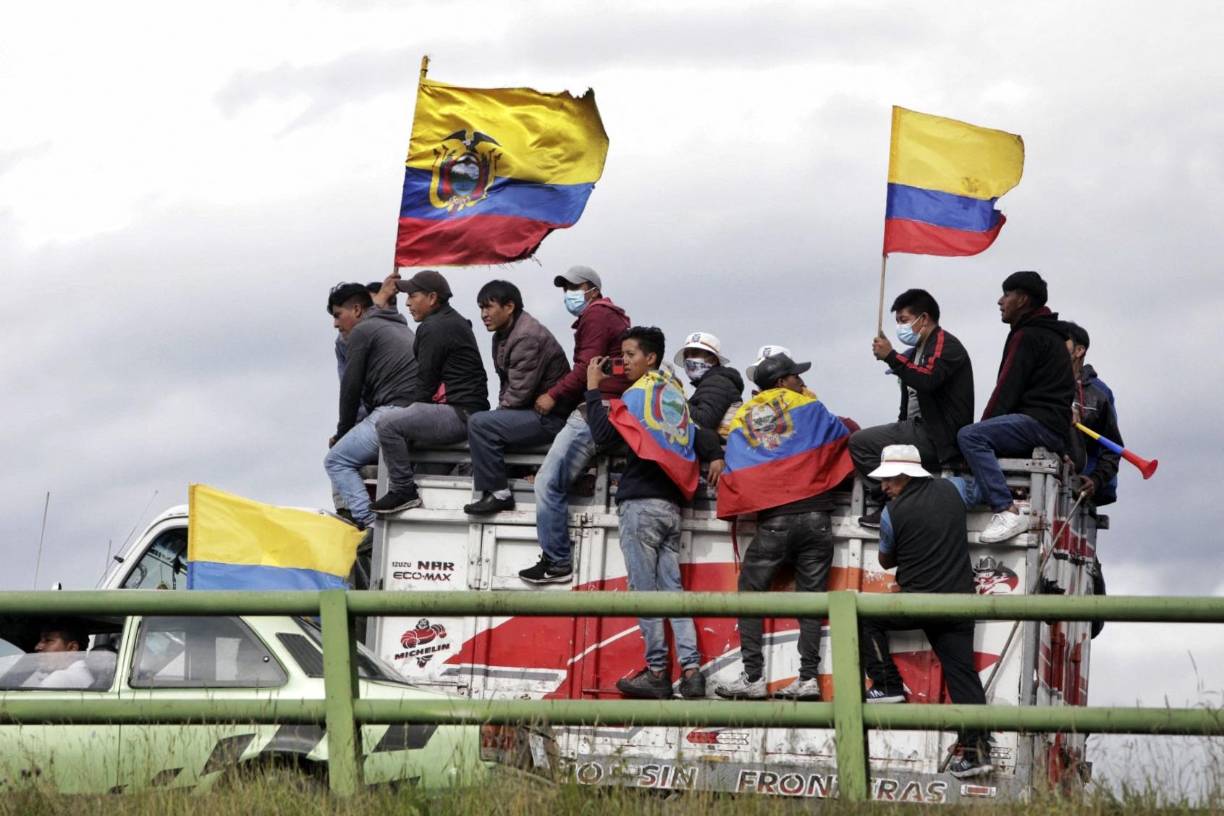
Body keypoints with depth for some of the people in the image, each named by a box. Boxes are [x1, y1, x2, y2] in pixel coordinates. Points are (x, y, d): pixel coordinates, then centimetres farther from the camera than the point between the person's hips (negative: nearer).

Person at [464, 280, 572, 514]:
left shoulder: (527, 337, -19)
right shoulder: (503, 334, 13)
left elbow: (520, 392, -22)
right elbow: (507, 384, 19)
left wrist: (501, 411, -8)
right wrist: (500, 412, 4)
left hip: (550, 417, -11)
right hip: (532, 413, 11)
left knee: (480, 423, -21)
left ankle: (498, 493, -16)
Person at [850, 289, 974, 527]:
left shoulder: (946, 345, -8)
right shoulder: (915, 352, 21)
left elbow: (927, 380, -28)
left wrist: (890, 356, -21)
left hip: (940, 437, -10)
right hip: (920, 429, 10)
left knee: (861, 442, -16)